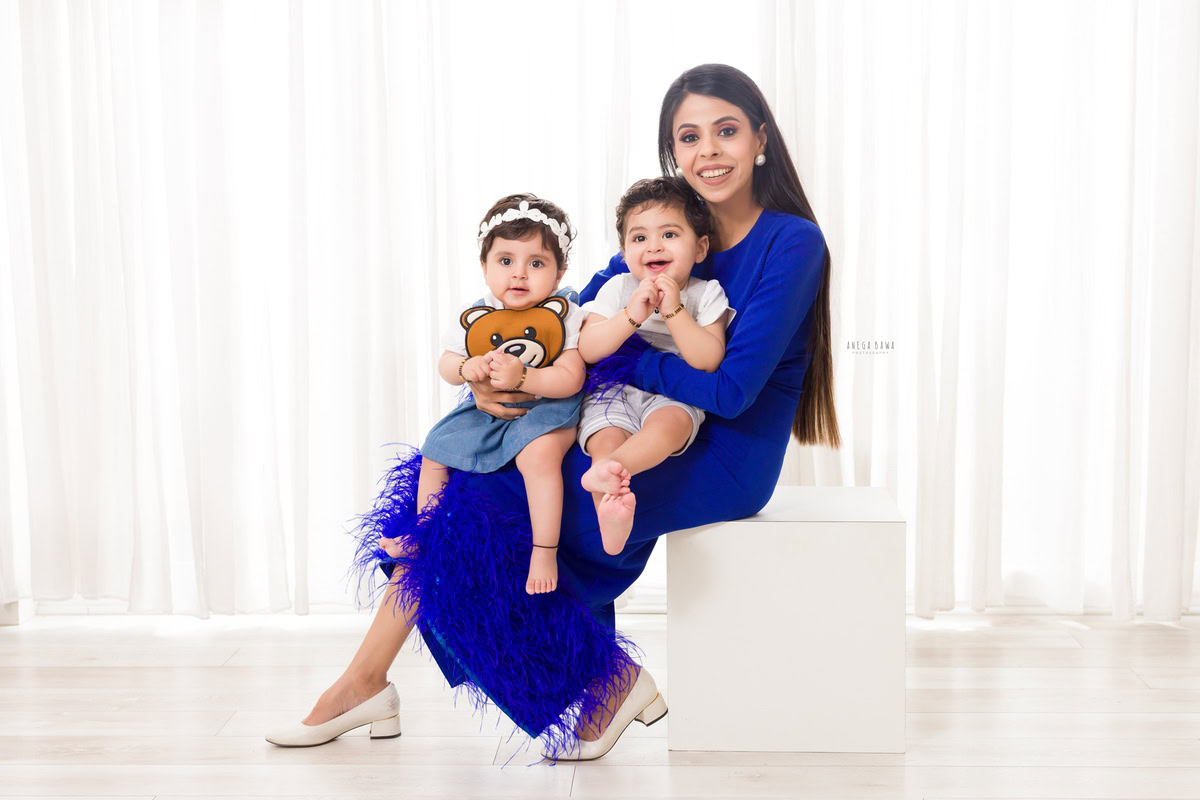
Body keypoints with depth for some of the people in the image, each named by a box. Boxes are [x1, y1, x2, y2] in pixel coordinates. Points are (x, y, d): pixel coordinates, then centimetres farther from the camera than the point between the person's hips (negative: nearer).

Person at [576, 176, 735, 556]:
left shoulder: (706, 294, 2)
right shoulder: (618, 288, 5)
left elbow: (708, 360, -12)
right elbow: (587, 350, -7)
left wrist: (674, 311, -18)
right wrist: (632, 315, -20)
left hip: (674, 394, -1)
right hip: (614, 388, 1)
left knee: (671, 423, -35)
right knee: (605, 438, -29)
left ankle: (609, 468, -53)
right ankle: (609, 510, -44)